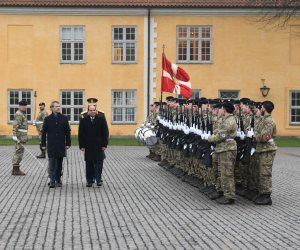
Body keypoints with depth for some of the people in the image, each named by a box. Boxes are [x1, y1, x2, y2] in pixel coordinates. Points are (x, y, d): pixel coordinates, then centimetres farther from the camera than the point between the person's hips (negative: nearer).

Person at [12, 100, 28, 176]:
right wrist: (15, 136, -28)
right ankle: (15, 170, -5)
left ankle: (16, 169, 18)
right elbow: (15, 126, -22)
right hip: (20, 137, -10)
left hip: (22, 137, 10)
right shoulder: (18, 114, -14)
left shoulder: (22, 114, 18)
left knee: (19, 152, 13)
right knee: (19, 152, -8)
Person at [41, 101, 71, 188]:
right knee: (52, 164, -5)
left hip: (61, 145, 1)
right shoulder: (47, 119, 1)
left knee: (59, 164, 8)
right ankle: (52, 181, -3)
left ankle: (58, 180, 17)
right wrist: (43, 144, -1)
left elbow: (68, 132, 5)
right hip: (51, 145, -1)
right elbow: (43, 132, 3)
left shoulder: (64, 118, 4)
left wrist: (68, 143, 0)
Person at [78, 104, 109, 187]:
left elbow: (105, 133, 2)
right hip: (88, 146, 1)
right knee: (89, 164, 5)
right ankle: (89, 180, 11)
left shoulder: (101, 119, 2)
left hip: (99, 146, -1)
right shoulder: (83, 121, 4)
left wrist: (104, 144, -3)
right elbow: (81, 134, 4)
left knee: (98, 163, -3)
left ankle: (98, 179, 0)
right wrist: (82, 145, -3)